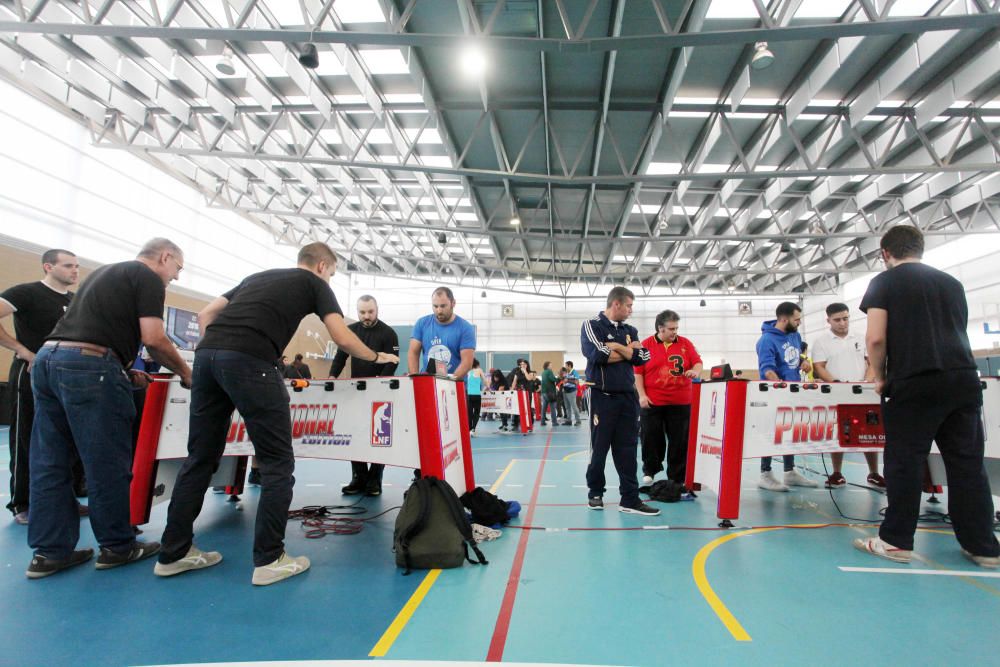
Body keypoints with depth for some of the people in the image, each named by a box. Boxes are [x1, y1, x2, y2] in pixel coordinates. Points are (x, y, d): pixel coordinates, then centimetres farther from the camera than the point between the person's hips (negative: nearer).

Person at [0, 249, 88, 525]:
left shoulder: (77, 301, 11)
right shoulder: (26, 292, -8)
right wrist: (23, 351, -20)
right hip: (32, 376, -6)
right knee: (27, 442, 4)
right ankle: (22, 505, 16)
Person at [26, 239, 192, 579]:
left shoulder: (105, 272, 26)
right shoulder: (148, 278, -1)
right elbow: (153, 338, -12)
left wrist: (126, 367, 25)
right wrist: (184, 372, 2)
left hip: (47, 357, 9)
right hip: (88, 366, -9)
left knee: (50, 463, 11)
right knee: (107, 464, 1)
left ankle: (50, 551, 19)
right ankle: (117, 546, 12)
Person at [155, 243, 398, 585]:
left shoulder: (257, 276, 33)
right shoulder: (315, 283, 15)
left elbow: (205, 314, 28)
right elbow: (343, 338, 5)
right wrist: (376, 357, 21)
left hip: (206, 354, 7)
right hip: (249, 361, -7)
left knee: (200, 457, 15)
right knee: (277, 462, 2)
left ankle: (175, 552, 23)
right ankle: (269, 559, 5)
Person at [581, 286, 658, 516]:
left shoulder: (630, 330, 15)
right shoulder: (592, 326, -2)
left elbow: (642, 357, 2)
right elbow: (599, 355, -18)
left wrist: (617, 347, -8)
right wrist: (628, 350, -5)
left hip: (628, 396, 5)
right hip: (603, 396, -5)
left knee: (627, 449, 5)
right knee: (599, 448, 4)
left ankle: (630, 499, 10)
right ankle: (595, 493, 20)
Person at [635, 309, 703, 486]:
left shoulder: (685, 343, 5)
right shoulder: (646, 345, -1)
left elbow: (698, 362, 7)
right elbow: (637, 372, -2)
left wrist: (696, 370, -17)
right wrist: (642, 395, -8)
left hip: (681, 403, 2)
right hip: (652, 403, -2)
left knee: (679, 441, 5)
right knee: (652, 439, 6)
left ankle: (677, 478, 17)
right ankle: (649, 472, 25)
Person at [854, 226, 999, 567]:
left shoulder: (884, 282, 2)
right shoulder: (951, 282, 19)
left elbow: (876, 337, -9)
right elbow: (958, 331, 23)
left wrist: (879, 377, 3)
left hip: (913, 382, -5)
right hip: (964, 378, 5)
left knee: (904, 462, 1)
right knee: (968, 463, 11)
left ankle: (896, 540, 8)